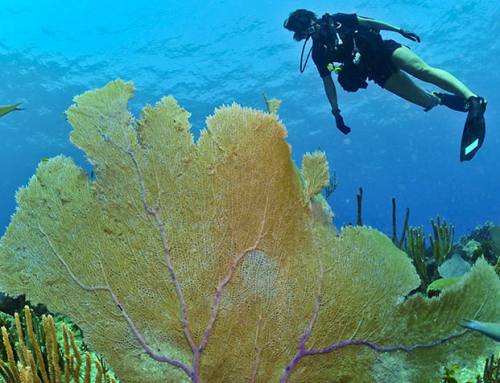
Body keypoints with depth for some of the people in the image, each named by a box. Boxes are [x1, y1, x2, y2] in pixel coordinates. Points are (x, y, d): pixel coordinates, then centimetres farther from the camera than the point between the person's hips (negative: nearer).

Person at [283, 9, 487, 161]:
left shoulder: (336, 20, 3)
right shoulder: (318, 52, 6)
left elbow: (368, 21, 7)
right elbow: (328, 83, 8)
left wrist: (399, 30, 2)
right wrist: (336, 112, 3)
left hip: (384, 49, -1)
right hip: (378, 72, 1)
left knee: (423, 70, -26)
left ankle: (472, 99, -31)